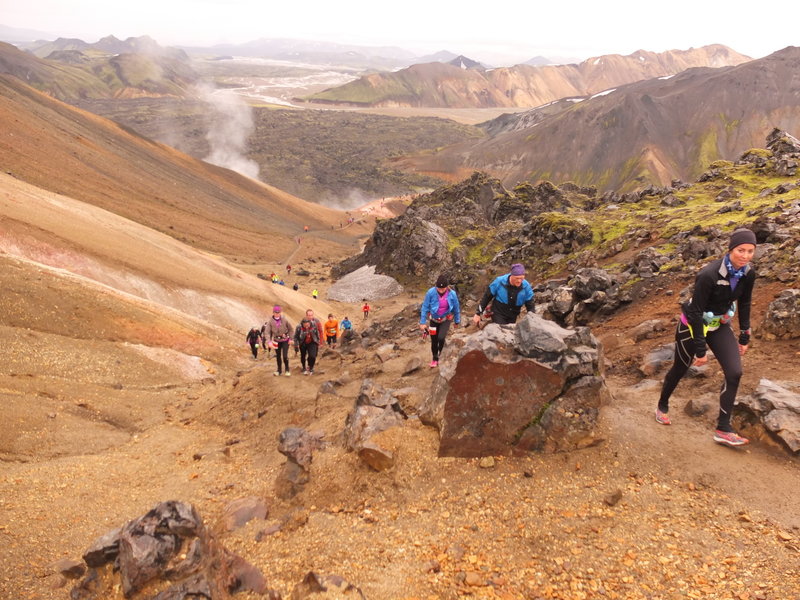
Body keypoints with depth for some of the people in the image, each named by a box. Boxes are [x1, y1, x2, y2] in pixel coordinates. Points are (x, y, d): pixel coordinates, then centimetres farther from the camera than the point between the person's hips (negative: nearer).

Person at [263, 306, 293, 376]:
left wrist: (290, 338, -4)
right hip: (277, 341, 2)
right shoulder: (270, 321, -11)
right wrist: (269, 341, -29)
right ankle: (279, 370, 28)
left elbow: (290, 329, 0)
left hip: (285, 340, -2)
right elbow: (267, 332, -16)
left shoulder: (285, 320, -12)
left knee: (285, 356, -11)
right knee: (278, 356, 12)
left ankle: (287, 370, 8)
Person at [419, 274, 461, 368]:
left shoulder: (452, 294, -22)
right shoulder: (431, 293, -25)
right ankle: (435, 359, 35)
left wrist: (457, 321, 7)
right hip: (434, 320, 1)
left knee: (441, 338, -19)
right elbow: (425, 308, -13)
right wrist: (422, 322, -10)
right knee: (434, 341, 10)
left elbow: (456, 309, -5)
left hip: (446, 319, -1)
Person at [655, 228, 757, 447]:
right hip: (693, 325, -5)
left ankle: (723, 429, 1)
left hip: (720, 326, 5)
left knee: (734, 373, -8)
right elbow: (696, 312, -25)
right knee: (680, 369, 12)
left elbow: (744, 304, 6)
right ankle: (662, 406, 39)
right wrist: (700, 349, -21)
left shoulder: (748, 274, -11)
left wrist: (744, 337, 9)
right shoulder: (709, 275, -31)